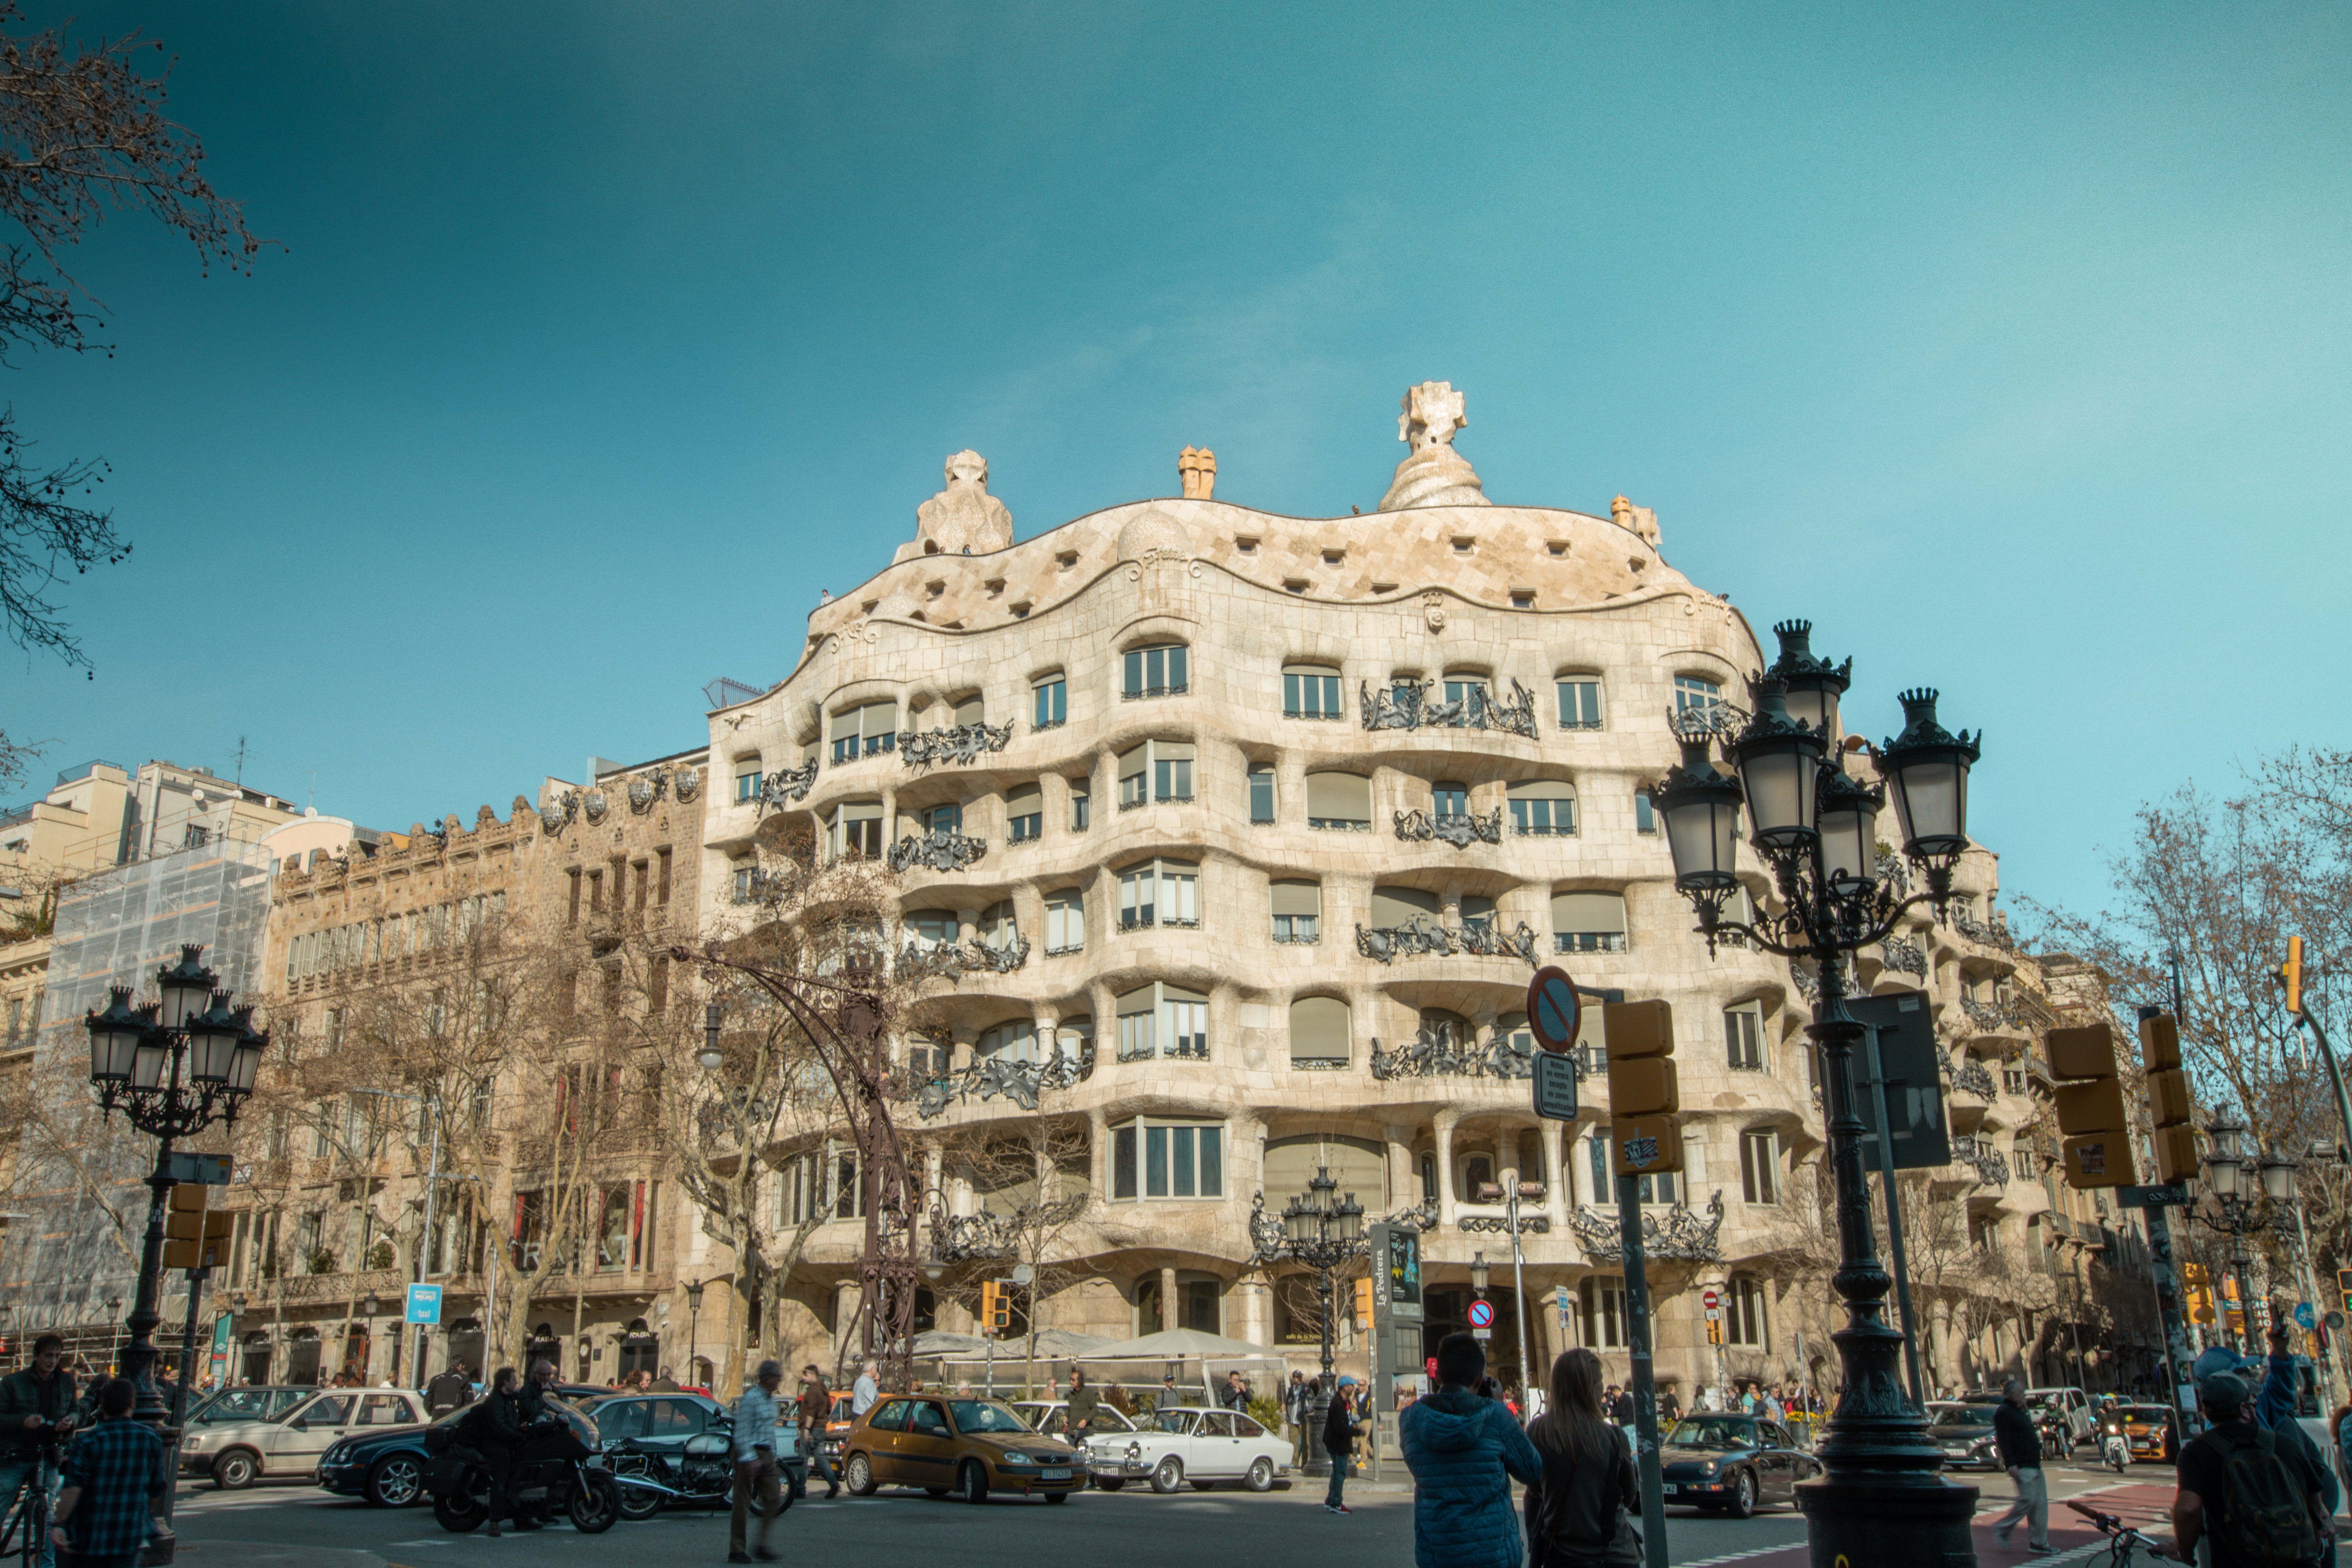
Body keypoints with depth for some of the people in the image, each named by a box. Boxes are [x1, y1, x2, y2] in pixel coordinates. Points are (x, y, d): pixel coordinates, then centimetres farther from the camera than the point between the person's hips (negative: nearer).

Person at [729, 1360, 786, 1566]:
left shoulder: (771, 1399, 14)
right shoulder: (750, 1398, -13)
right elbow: (742, 1431, -18)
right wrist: (749, 1458, -23)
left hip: (767, 1454, 8)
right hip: (749, 1454, -8)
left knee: (774, 1499, 2)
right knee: (743, 1503, -2)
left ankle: (762, 1546, 7)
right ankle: (736, 1551, 5)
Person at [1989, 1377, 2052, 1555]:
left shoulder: (2019, 1411, 21)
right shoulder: (2003, 1412, -11)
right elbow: (2003, 1440, -19)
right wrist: (2011, 1464, -25)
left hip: (2033, 1465, 10)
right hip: (2021, 1466, -10)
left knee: (2041, 1503, 7)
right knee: (2028, 1499, -14)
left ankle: (2039, 1543, 11)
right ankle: (2002, 1528, 1)